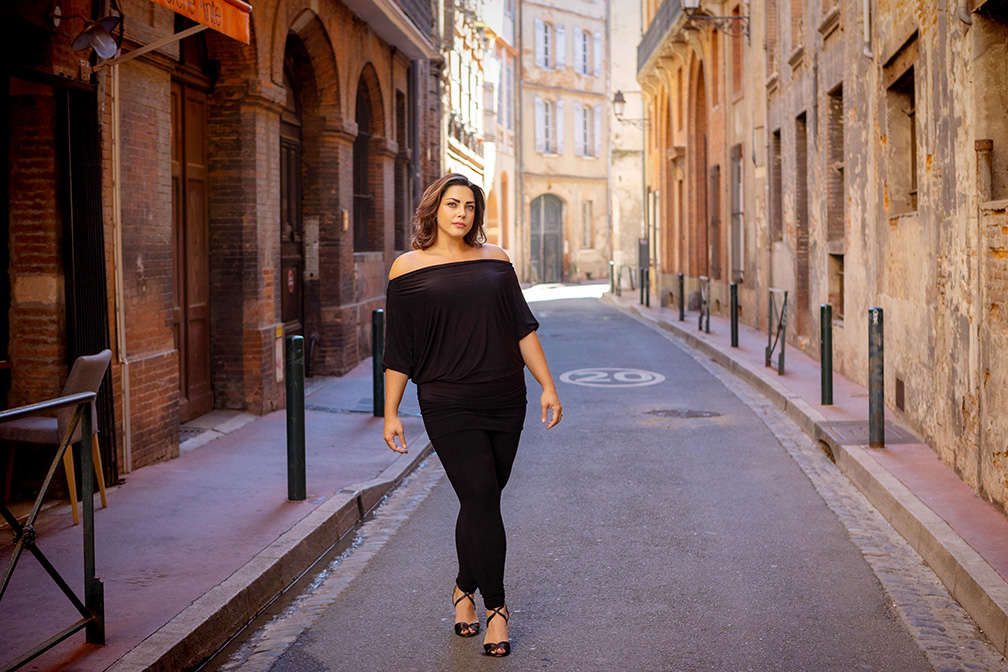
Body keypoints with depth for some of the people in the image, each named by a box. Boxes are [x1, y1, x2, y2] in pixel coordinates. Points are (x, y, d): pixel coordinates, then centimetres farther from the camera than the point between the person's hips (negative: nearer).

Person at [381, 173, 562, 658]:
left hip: (505, 400, 4)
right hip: (448, 404, -3)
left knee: (482, 501, 10)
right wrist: (391, 412, 0)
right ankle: (495, 607, 2)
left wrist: (547, 385, 6)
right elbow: (399, 349, 2)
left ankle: (465, 589, 30)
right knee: (481, 500, -10)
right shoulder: (409, 268, 1)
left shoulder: (495, 259, 9)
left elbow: (522, 327, 11)